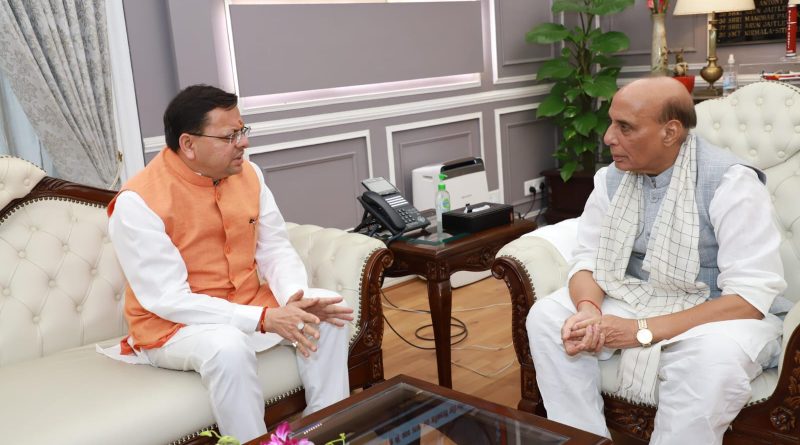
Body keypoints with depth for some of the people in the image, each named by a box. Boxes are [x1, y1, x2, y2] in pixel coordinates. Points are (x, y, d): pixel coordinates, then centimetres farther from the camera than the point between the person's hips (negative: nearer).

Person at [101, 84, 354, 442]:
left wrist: (294, 298, -22)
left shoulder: (248, 174, -2)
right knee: (229, 346, -36)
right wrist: (264, 319, -31)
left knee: (326, 312, -12)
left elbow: (276, 249, 1)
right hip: (172, 326, -6)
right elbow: (169, 300, -24)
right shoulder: (138, 202, -21)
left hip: (249, 306, 6)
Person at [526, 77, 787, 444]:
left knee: (713, 357, -38)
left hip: (716, 315, -5)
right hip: (634, 301, 5)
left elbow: (750, 297, -25)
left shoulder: (730, 181, -20)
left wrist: (643, 330, -31)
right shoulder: (611, 177, -3)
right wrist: (588, 310, -26)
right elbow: (587, 260, 0)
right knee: (546, 316, -15)